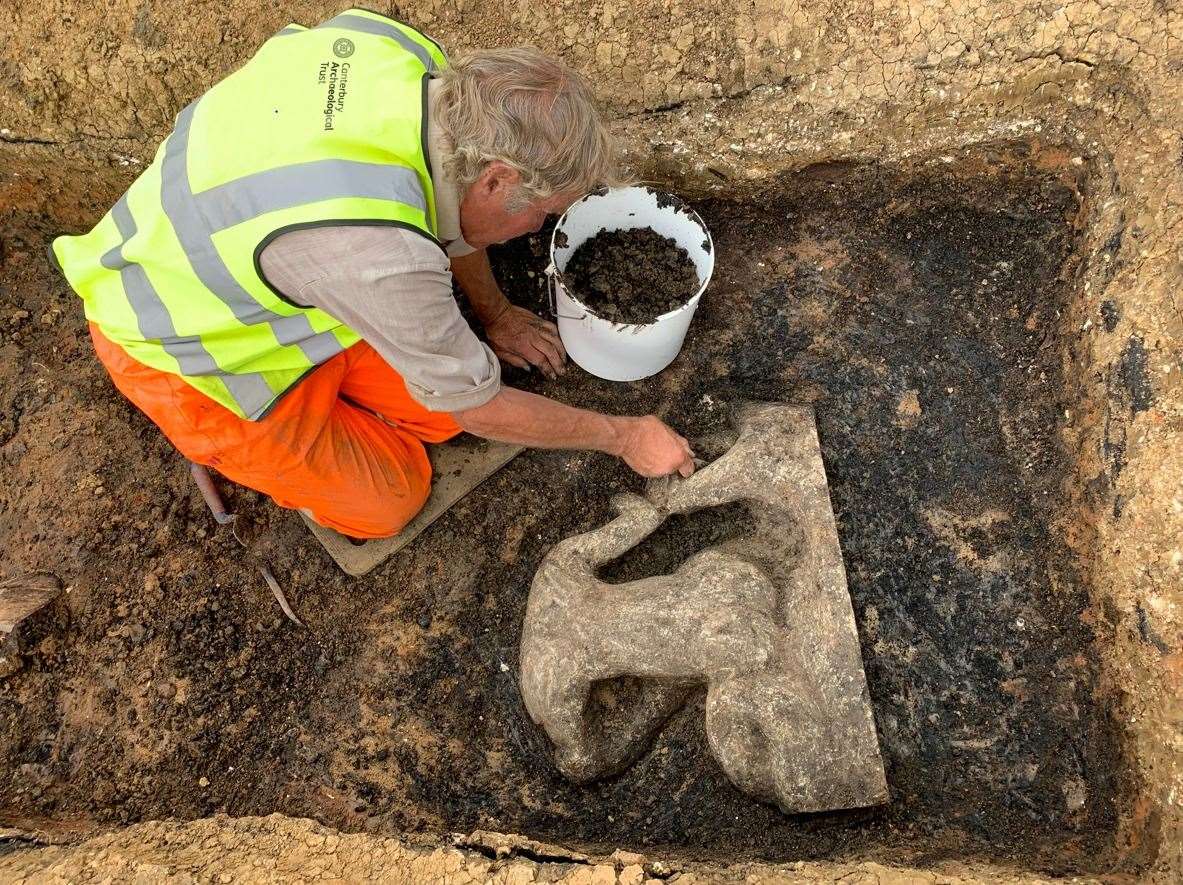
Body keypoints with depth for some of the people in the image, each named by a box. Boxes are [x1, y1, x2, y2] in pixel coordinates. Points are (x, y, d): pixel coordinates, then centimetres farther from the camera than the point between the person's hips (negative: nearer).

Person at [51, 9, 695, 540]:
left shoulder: (403, 54, -19)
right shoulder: (376, 252, -40)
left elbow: (445, 207, 4)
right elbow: (483, 410, -23)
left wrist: (495, 314, 15)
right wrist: (624, 437, -10)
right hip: (171, 336, -6)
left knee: (439, 408, 1)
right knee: (384, 506, 3)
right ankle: (211, 435, 16)